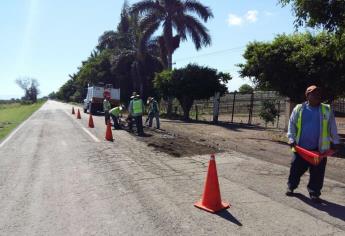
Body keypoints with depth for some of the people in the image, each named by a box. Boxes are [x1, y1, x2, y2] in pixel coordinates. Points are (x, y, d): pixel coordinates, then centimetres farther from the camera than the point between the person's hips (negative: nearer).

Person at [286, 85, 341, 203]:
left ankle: (314, 193, 19)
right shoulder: (298, 109, 2)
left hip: (320, 148, 1)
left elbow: (332, 128, 12)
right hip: (301, 147, -1)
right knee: (296, 169, 9)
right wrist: (291, 138, -5)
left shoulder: (327, 110, 6)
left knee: (317, 173, 5)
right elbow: (291, 125, 4)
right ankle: (291, 187, 29)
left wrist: (335, 142, 11)